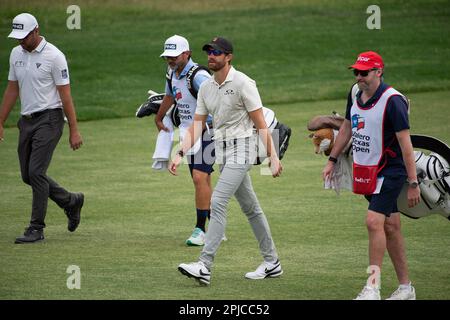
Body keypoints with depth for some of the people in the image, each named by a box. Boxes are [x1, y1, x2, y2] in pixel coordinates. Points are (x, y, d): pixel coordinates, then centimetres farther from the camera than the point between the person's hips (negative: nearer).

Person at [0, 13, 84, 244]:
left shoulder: (53, 56, -12)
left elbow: (65, 94, -11)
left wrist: (74, 130, -12)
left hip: (49, 119, -7)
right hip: (26, 121, 7)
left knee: (36, 171, -14)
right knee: (28, 175, 8)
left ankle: (36, 228, -7)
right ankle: (71, 201, 28)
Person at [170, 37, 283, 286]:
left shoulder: (243, 83, -12)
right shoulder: (206, 87, 10)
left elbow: (261, 123, -12)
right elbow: (197, 125, 9)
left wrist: (273, 157, -15)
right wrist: (180, 154, -3)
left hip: (241, 149, -8)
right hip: (221, 152, 8)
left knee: (218, 202, -18)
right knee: (250, 208, 14)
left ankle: (204, 267, -23)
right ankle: (271, 263, 23)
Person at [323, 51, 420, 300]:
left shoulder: (392, 100, -18)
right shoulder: (355, 95, 5)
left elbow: (405, 143, -18)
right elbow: (346, 128, 21)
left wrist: (413, 183, -20)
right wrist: (332, 160, 20)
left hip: (389, 172, -7)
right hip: (365, 172, 7)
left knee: (374, 221, -18)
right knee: (390, 226, 11)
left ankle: (373, 286, -16)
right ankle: (405, 288, 17)